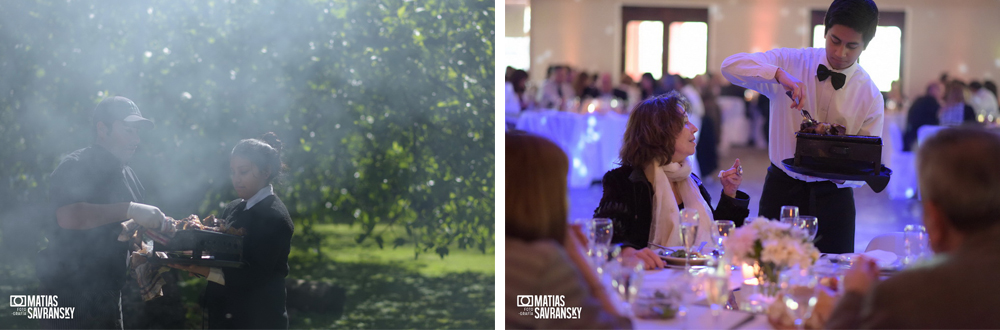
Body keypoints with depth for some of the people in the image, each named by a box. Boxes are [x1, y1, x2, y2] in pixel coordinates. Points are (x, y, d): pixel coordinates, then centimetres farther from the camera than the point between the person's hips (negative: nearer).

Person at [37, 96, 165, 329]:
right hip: (68, 292, -7)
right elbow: (69, 217, -30)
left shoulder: (129, 176, 13)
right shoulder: (75, 167, -12)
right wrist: (129, 209, -32)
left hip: (108, 291, 8)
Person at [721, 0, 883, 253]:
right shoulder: (791, 63, -3)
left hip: (832, 197, 1)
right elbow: (730, 66, -16)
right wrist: (780, 74, -30)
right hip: (782, 188, 0)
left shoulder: (871, 96, -2)